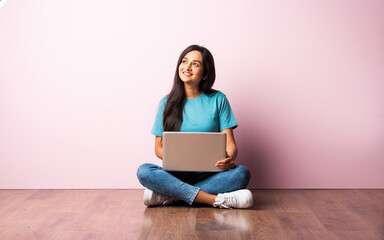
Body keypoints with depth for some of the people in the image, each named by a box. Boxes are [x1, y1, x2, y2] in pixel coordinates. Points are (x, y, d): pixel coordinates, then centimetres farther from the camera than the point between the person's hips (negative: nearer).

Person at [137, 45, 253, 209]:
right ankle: (216, 200, -32)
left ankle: (167, 196, -27)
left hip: (209, 174, 0)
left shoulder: (218, 99, 4)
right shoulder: (168, 103, 7)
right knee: (144, 171, -28)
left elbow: (230, 143, 0)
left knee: (242, 173, -29)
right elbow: (159, 147, 7)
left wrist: (230, 158, -24)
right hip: (177, 174, 0)